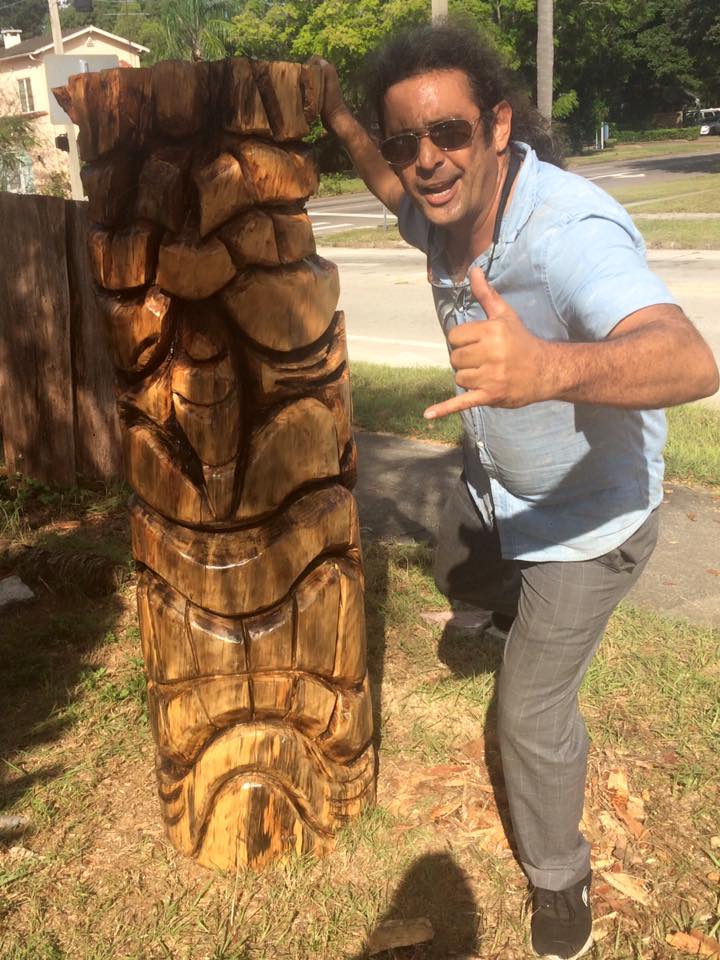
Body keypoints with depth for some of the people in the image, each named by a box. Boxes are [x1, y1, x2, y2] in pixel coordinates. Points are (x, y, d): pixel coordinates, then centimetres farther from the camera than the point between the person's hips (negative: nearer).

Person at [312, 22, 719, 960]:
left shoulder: (566, 231, -38)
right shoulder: (444, 212, -13)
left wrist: (550, 367, -75)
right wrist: (340, 120, 3)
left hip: (586, 510, -7)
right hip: (493, 476, 8)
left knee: (532, 709, 1)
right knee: (457, 577, 32)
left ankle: (559, 878, 30)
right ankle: (533, 607, 67)